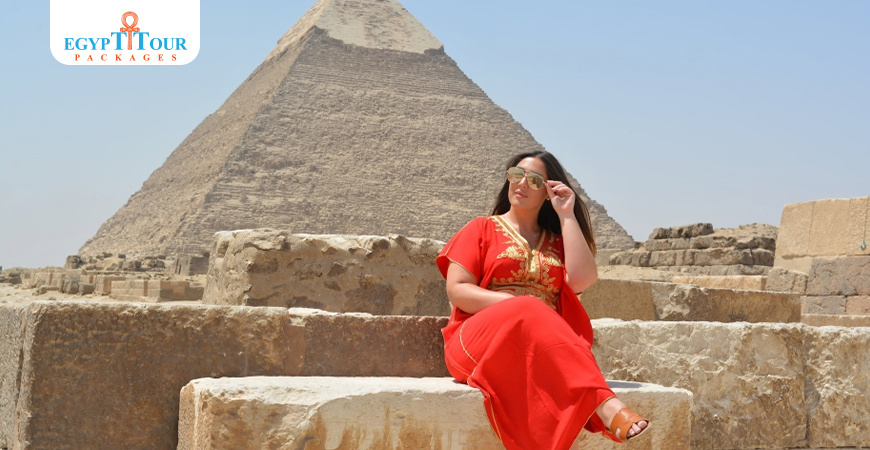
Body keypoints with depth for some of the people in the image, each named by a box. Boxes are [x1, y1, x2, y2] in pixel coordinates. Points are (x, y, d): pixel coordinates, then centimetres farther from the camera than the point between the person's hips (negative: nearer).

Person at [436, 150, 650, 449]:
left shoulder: (556, 241, 23)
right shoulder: (482, 229, 16)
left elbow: (583, 280, 0)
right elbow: (456, 291, 2)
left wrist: (566, 215, 7)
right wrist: (518, 303, -13)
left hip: (548, 341, 3)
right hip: (479, 341, -2)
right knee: (528, 313, -36)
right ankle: (607, 406, -51)